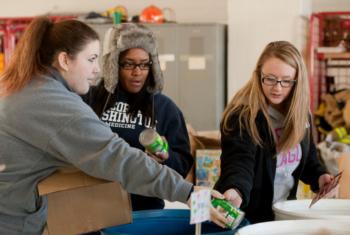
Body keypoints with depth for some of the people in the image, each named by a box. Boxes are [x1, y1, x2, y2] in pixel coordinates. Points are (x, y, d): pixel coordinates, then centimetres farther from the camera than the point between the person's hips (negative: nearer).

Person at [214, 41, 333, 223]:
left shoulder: (301, 113, 1)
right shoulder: (242, 115, -21)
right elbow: (239, 162, -34)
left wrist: (319, 177, -2)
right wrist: (235, 191, -53)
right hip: (249, 215, -6)